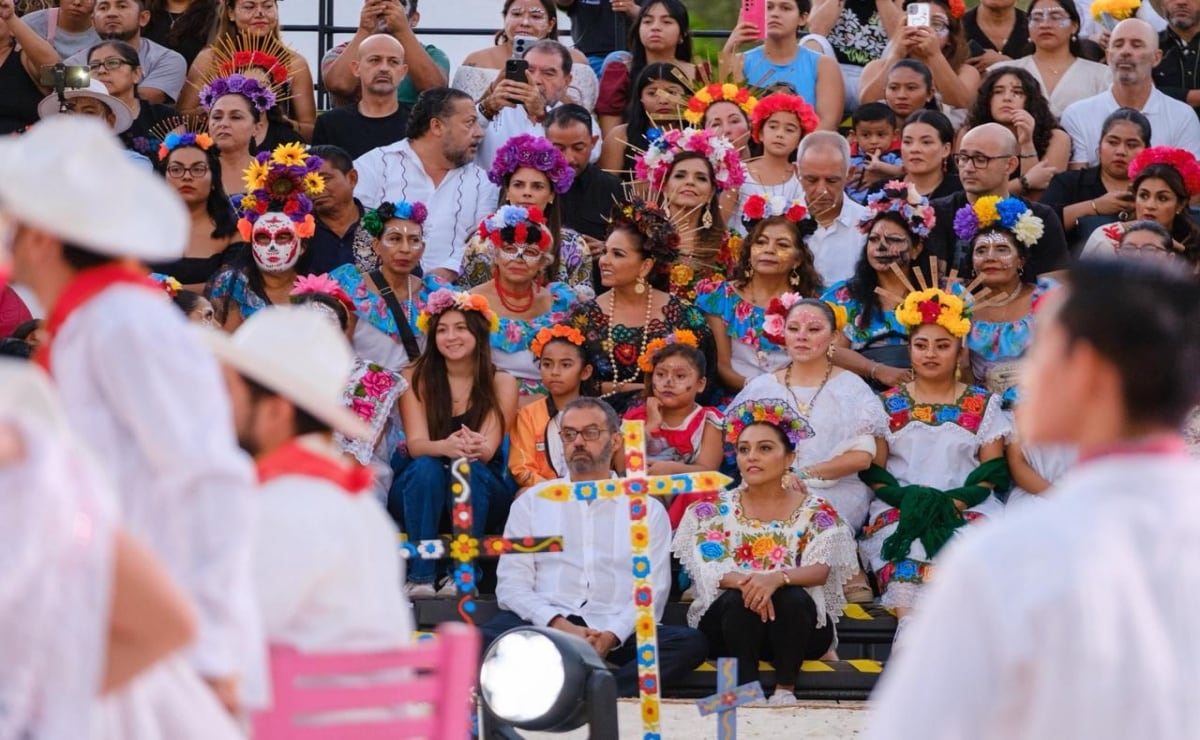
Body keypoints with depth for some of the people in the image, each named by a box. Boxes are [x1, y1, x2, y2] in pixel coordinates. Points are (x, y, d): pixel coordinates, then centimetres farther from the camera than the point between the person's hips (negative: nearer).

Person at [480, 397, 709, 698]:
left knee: (689, 643, -30)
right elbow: (511, 584, 7)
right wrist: (558, 625, -12)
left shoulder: (647, 509, 17)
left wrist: (612, 635, -13)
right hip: (541, 626, -1)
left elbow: (652, 591, 7)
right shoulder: (532, 502, 18)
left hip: (615, 633, 1)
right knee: (482, 640, -34)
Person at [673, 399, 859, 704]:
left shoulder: (815, 511, 3)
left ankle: (786, 690, -23)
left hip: (796, 620, 0)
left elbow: (821, 570, -12)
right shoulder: (714, 510, 7)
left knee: (792, 598, -33)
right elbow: (709, 569, -7)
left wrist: (778, 579, -35)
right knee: (739, 600, -32)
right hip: (729, 622, 0)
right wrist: (742, 582, -31)